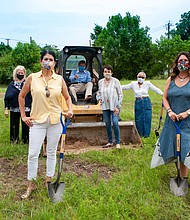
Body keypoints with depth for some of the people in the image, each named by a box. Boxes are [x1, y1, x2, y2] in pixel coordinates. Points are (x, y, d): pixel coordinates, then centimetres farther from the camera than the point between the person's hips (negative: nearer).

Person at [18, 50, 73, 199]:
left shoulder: (59, 79, 2)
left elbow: (67, 97, 12)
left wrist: (70, 110, -7)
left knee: (52, 152, 12)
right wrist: (23, 116, 5)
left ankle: (49, 180, 29)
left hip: (55, 120, 1)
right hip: (37, 121, -1)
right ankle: (31, 184, 15)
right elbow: (21, 96, 9)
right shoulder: (32, 78, -1)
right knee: (33, 153, -1)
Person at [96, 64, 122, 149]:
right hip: (105, 107, 4)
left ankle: (118, 143, 2)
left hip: (114, 106, -4)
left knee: (115, 123, -10)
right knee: (107, 124, 9)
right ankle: (110, 142, 22)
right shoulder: (100, 82, 6)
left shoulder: (115, 81, -7)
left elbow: (120, 94, -5)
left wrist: (118, 107, -11)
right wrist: (99, 98, 0)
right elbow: (99, 92, 22)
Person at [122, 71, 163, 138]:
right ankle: (139, 134, 17)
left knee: (147, 119, 1)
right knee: (138, 119, 3)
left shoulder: (147, 83, 0)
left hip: (146, 102, -1)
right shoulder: (133, 84, 3)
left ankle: (146, 134, 15)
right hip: (138, 103, 1)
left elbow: (156, 89, -3)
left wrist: (163, 94, -14)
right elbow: (125, 87, 7)